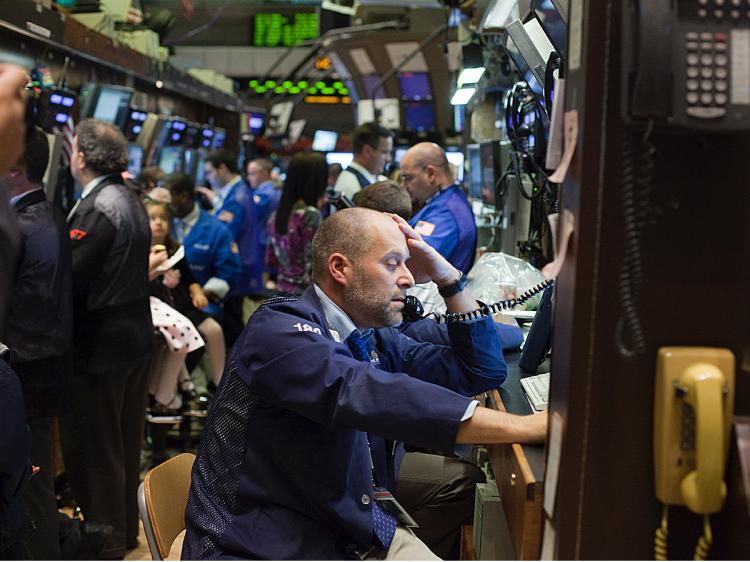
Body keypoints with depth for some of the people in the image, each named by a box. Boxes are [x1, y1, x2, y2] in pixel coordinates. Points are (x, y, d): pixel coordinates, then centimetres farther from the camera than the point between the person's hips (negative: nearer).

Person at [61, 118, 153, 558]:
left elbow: (69, 278, -24)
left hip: (99, 344, -9)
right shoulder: (131, 201, 8)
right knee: (125, 441, 20)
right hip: (135, 337, 9)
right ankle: (126, 526, 34)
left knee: (92, 447, 4)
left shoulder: (96, 208, -20)